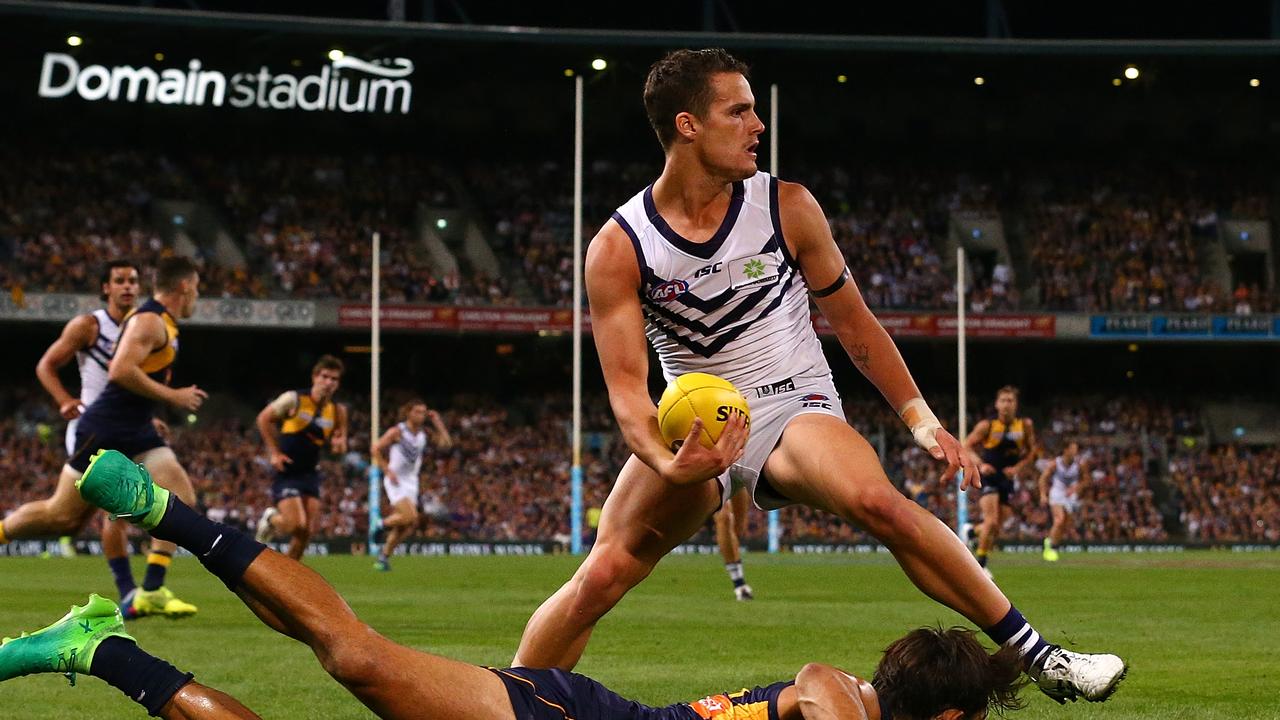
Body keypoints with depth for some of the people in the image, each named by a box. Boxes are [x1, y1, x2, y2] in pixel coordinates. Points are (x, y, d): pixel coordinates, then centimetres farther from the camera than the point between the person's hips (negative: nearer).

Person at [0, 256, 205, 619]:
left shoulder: (163, 324, 14)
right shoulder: (149, 320, -16)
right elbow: (120, 371, -27)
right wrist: (173, 396, -21)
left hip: (136, 432, 9)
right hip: (104, 430, -9)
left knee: (182, 498, -7)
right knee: (64, 515, -3)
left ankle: (150, 592, -10)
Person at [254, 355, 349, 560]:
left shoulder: (337, 411, 0)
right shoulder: (294, 399, -12)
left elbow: (338, 442, 12)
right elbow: (264, 418, -1)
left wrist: (339, 444, -13)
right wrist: (274, 452, -5)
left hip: (309, 473, 5)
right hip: (286, 472, -5)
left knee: (308, 530, -1)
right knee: (297, 525, -18)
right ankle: (271, 518, 15)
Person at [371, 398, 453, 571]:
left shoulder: (424, 433, 6)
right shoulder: (397, 432, -9)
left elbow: (446, 444, -2)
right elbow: (376, 449, -7)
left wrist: (438, 423, -4)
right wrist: (387, 470, -14)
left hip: (411, 482, 6)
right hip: (396, 481, -6)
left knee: (405, 526, 3)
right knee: (410, 517, -23)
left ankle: (385, 555, 17)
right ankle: (382, 524, 2)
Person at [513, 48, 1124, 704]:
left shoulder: (787, 208, -3)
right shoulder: (618, 249, -8)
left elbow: (852, 322, 8)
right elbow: (627, 386, -12)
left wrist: (919, 418, -1)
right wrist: (668, 465, -32)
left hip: (795, 407, -1)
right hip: (695, 431, 1)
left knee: (876, 501, -31)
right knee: (602, 575, -18)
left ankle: (1038, 658, -26)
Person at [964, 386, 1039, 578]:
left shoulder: (1025, 425, 0)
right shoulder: (987, 425, -9)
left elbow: (1033, 451, 9)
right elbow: (967, 447, -5)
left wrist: (1018, 467, -7)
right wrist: (980, 464, -21)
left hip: (1008, 478, 4)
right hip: (988, 476, -4)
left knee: (998, 525, 3)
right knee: (991, 521, -19)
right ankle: (981, 564, -9)